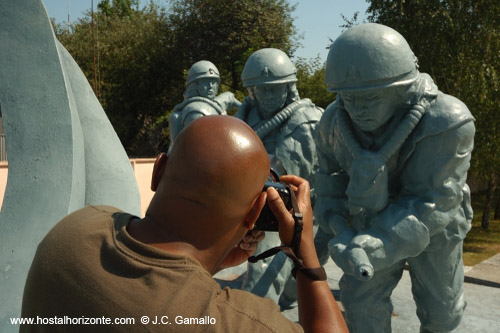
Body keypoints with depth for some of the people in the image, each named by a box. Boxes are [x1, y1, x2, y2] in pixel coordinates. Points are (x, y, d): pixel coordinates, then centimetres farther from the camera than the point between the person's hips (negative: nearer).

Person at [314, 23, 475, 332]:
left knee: (440, 306, 16)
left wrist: (373, 248, -47)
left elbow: (430, 204, -35)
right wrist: (343, 233, -28)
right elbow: (332, 186, -10)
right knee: (362, 299, 2)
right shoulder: (335, 121, -23)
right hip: (374, 223, 2)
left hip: (433, 225, -1)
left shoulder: (448, 123, -36)